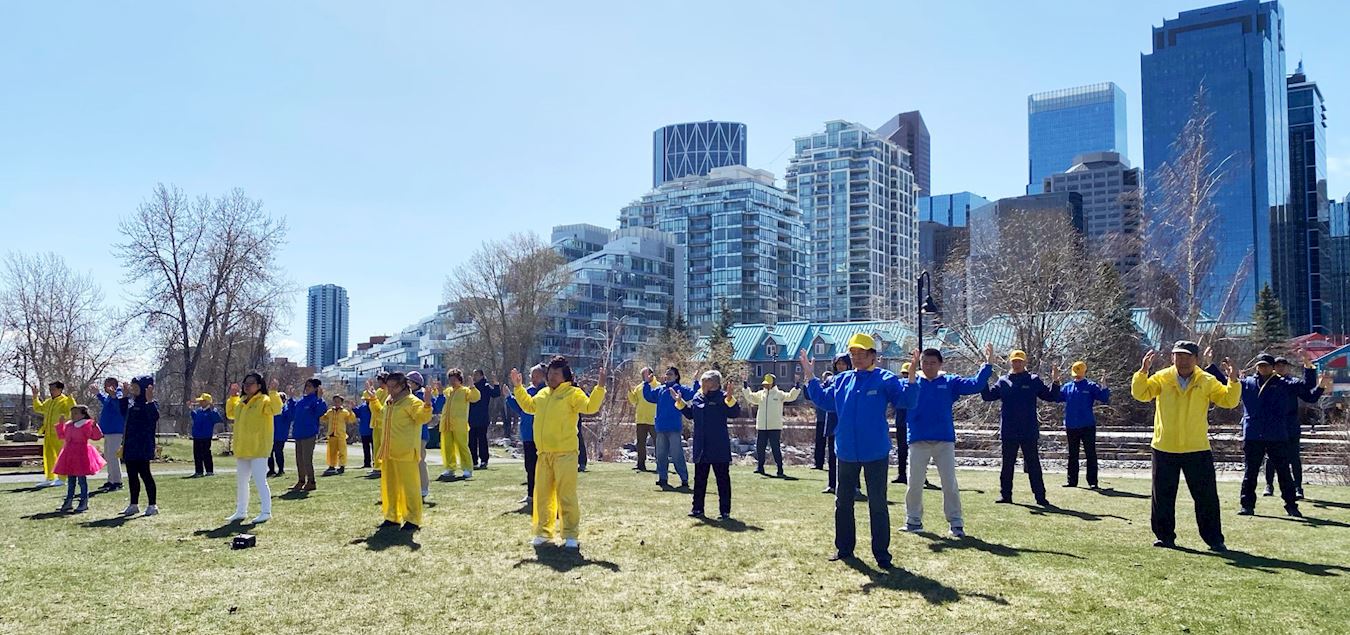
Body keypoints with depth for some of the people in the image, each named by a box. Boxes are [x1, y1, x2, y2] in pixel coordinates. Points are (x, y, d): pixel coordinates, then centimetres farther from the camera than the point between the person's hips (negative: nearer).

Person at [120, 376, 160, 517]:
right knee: (132, 474, 12)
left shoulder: (151, 404, -10)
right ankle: (134, 505, 20)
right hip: (130, 446, 8)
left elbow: (155, 417, -28)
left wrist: (150, 401, -37)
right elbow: (123, 413, 33)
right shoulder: (132, 404, 15)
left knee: (144, 473, -6)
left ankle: (152, 505, 1)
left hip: (143, 447, -8)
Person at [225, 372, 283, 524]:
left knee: (259, 480, -11)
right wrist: (232, 397, 20)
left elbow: (276, 409, -27)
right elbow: (231, 414, 27)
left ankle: (266, 512, -4)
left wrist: (274, 392, -33)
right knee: (241, 481, 16)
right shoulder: (241, 401, 14)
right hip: (242, 449, 9)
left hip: (259, 448, -9)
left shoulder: (264, 400, -10)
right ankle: (241, 511, 28)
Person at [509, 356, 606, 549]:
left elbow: (590, 407, -16)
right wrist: (518, 388, 29)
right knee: (542, 493, 12)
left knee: (566, 494, -7)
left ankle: (570, 535, 1)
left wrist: (600, 388, -26)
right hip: (544, 453, 7)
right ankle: (543, 531, 24)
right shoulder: (542, 394, 17)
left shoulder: (573, 393, -4)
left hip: (565, 452, -7)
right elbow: (529, 406, 32)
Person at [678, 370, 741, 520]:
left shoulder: (722, 398, -9)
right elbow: (690, 414, 20)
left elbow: (735, 413, -19)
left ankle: (725, 511, 9)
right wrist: (680, 403, 12)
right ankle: (697, 509, 22)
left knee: (723, 479, 2)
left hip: (719, 448, -6)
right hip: (700, 448, 6)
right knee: (699, 479, 13)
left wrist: (730, 400, -34)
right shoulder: (697, 397, 9)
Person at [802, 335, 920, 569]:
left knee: (878, 504, 3)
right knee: (843, 502, 13)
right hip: (846, 452, 5)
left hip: (876, 453, -5)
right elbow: (823, 400, 18)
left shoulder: (885, 379, -7)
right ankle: (844, 548, 26)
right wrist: (810, 377, 12)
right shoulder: (842, 380, 8)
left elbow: (907, 401, -15)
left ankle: (881, 553, 11)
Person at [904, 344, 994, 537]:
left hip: (945, 441, 0)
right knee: (914, 483, 6)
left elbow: (976, 385, -4)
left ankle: (955, 523, 10)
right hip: (918, 441, 0)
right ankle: (913, 520, 19)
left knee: (950, 483, 2)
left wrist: (988, 364, -13)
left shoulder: (950, 382, 5)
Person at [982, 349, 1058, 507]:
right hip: (1009, 432, 2)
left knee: (1033, 465, 3)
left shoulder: (1034, 380, 4)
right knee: (1007, 465, 9)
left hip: (1029, 431, -2)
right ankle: (1005, 495, 16)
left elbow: (1049, 396, 1)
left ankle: (1040, 496, 7)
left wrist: (1055, 383, -15)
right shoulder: (1003, 381, 7)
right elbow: (987, 396, 3)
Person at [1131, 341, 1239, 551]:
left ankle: (1214, 539, 14)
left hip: (1198, 449, 0)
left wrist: (1233, 381, -19)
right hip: (1164, 449, 0)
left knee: (1207, 497, 3)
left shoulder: (1207, 382, 0)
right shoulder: (1161, 378, -1)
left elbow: (1229, 400, -3)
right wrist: (1143, 371, -23)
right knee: (1163, 496, 8)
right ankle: (1164, 536, 20)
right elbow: (1140, 394, -10)